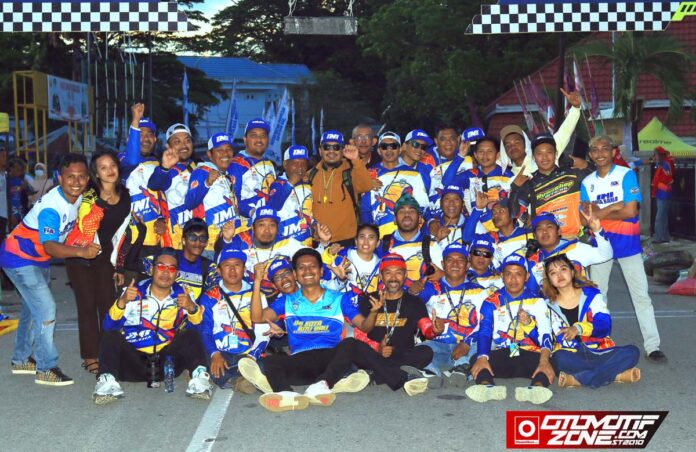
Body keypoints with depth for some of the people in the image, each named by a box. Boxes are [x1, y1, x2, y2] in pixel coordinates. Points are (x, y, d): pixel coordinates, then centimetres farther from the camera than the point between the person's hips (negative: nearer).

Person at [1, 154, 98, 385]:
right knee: (46, 309, -13)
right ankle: (46, 369, -4)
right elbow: (50, 247, -38)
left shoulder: (77, 198, -6)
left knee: (32, 309, 19)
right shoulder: (51, 207, -31)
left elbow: (69, 228, 9)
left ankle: (21, 360, 35)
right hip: (19, 259, -9)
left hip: (38, 259, 9)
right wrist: (81, 251, -50)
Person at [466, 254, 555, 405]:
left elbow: (545, 335, -2)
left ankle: (537, 388, -60)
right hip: (500, 354, 0)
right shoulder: (491, 302, 13)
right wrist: (482, 357, -25)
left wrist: (544, 360, -25)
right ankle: (487, 387, -59)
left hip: (530, 354, 0)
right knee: (477, 361, -31)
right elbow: (484, 333, -1)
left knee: (550, 363, -32)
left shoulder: (537, 301, 13)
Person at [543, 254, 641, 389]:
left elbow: (605, 325, -12)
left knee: (632, 352, -23)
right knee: (559, 358, -35)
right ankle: (616, 375, -31)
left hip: (600, 353, 1)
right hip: (572, 357, -1)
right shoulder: (550, 306, 5)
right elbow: (561, 339, 0)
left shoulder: (591, 294, 3)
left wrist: (579, 328, -28)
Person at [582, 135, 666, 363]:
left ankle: (652, 346, -2)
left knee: (641, 294, -4)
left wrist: (600, 212, -9)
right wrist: (613, 207, -15)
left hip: (627, 242, -4)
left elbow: (630, 211, -16)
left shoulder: (626, 175, -7)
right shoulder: (587, 182, 4)